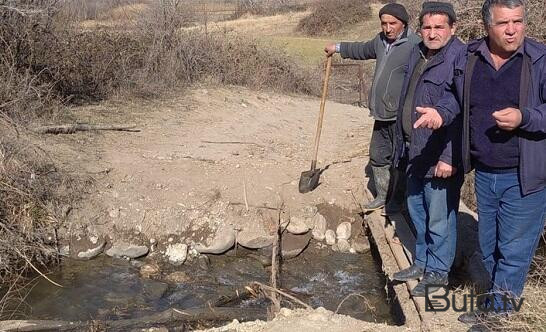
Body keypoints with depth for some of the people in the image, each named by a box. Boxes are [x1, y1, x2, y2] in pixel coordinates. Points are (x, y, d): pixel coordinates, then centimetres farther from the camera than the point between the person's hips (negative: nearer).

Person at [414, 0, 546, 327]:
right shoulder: (470, 58, 0)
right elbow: (458, 97, 14)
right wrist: (441, 113, -5)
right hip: (484, 173, 5)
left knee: (513, 249, 6)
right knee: (489, 246, 18)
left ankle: (496, 312, 23)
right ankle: (502, 301, 38)